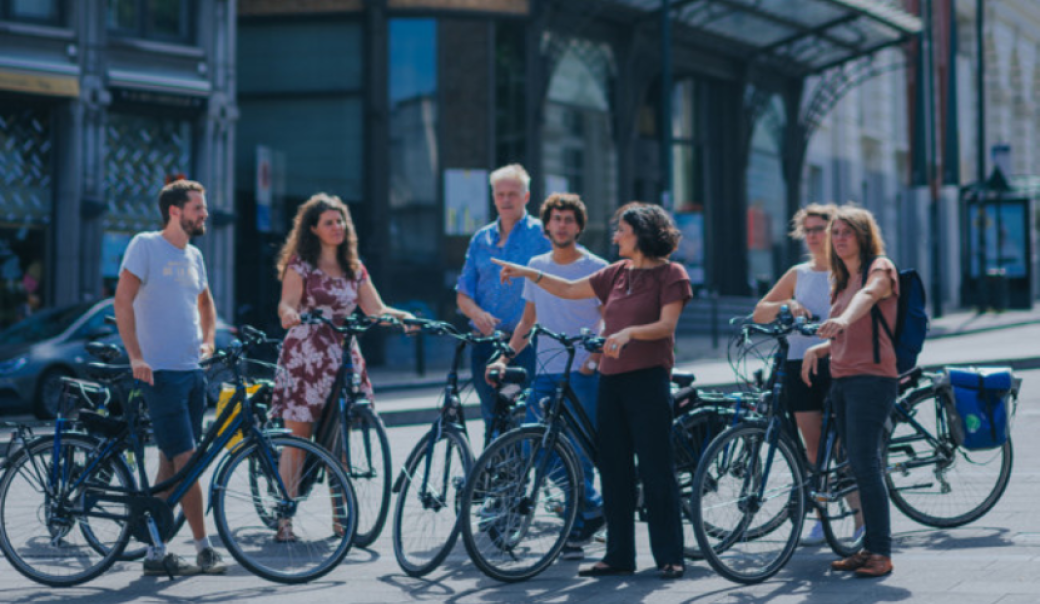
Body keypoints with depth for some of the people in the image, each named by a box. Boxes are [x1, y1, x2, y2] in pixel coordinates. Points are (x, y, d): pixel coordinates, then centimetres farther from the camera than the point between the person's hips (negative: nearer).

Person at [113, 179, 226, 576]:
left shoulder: (193, 256, 15)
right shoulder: (146, 246, -6)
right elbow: (123, 301, -12)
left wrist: (209, 340, 15)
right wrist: (135, 356, -19)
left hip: (193, 371, 7)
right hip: (161, 372, -7)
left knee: (171, 465, 7)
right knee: (187, 461, -9)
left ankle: (156, 552, 12)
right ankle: (204, 549, -2)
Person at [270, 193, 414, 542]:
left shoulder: (354, 268, 14)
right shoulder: (300, 264, 0)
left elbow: (376, 310, 8)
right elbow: (287, 303, -13)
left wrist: (403, 317, -11)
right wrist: (289, 314, -37)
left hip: (342, 357, 4)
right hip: (305, 357, -4)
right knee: (298, 438, -6)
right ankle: (284, 521, -3)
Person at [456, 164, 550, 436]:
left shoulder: (541, 234, 1)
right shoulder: (481, 239, 15)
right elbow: (462, 294, 14)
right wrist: (477, 313, -7)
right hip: (486, 343, 4)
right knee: (493, 419, 7)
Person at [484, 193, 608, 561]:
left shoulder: (596, 268, -1)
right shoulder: (536, 266, 14)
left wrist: (595, 357, -18)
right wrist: (504, 357, 9)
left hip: (582, 375, -5)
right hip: (545, 372, 5)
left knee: (580, 451, -6)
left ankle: (577, 530, 9)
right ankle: (593, 504, 13)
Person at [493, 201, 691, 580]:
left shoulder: (670, 274, -2)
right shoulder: (617, 273, 17)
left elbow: (666, 325, -12)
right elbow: (569, 290, 22)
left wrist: (629, 332, -27)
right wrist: (526, 273, 14)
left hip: (647, 379, -7)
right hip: (611, 379, 7)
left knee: (657, 470, -6)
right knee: (614, 471, 7)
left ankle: (670, 558, 1)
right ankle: (619, 556, 14)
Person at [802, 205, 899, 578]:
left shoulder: (880, 268, -3)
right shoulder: (842, 281, 21)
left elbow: (868, 294, -27)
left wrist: (843, 320, -47)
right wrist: (817, 349, 5)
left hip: (872, 378, -8)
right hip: (841, 380, 8)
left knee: (865, 463, -14)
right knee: (859, 466, 8)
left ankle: (881, 552, -11)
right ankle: (870, 547, 13)